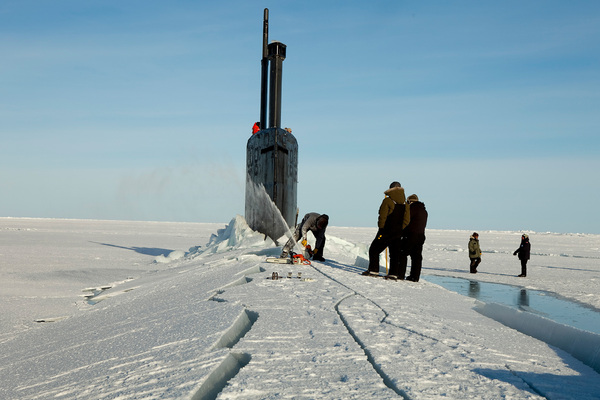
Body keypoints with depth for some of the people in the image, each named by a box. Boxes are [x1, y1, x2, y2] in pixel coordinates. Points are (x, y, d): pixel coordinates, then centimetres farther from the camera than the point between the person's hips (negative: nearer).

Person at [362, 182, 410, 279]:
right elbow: (406, 220, 7)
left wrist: (381, 227, 1)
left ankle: (373, 270, -2)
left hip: (386, 232, -5)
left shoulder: (387, 201, -11)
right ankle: (394, 273, 7)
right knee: (395, 253, 10)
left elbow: (382, 217, -11)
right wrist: (400, 229, 15)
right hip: (398, 233, 5)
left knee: (374, 250, 4)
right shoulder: (405, 203, 5)